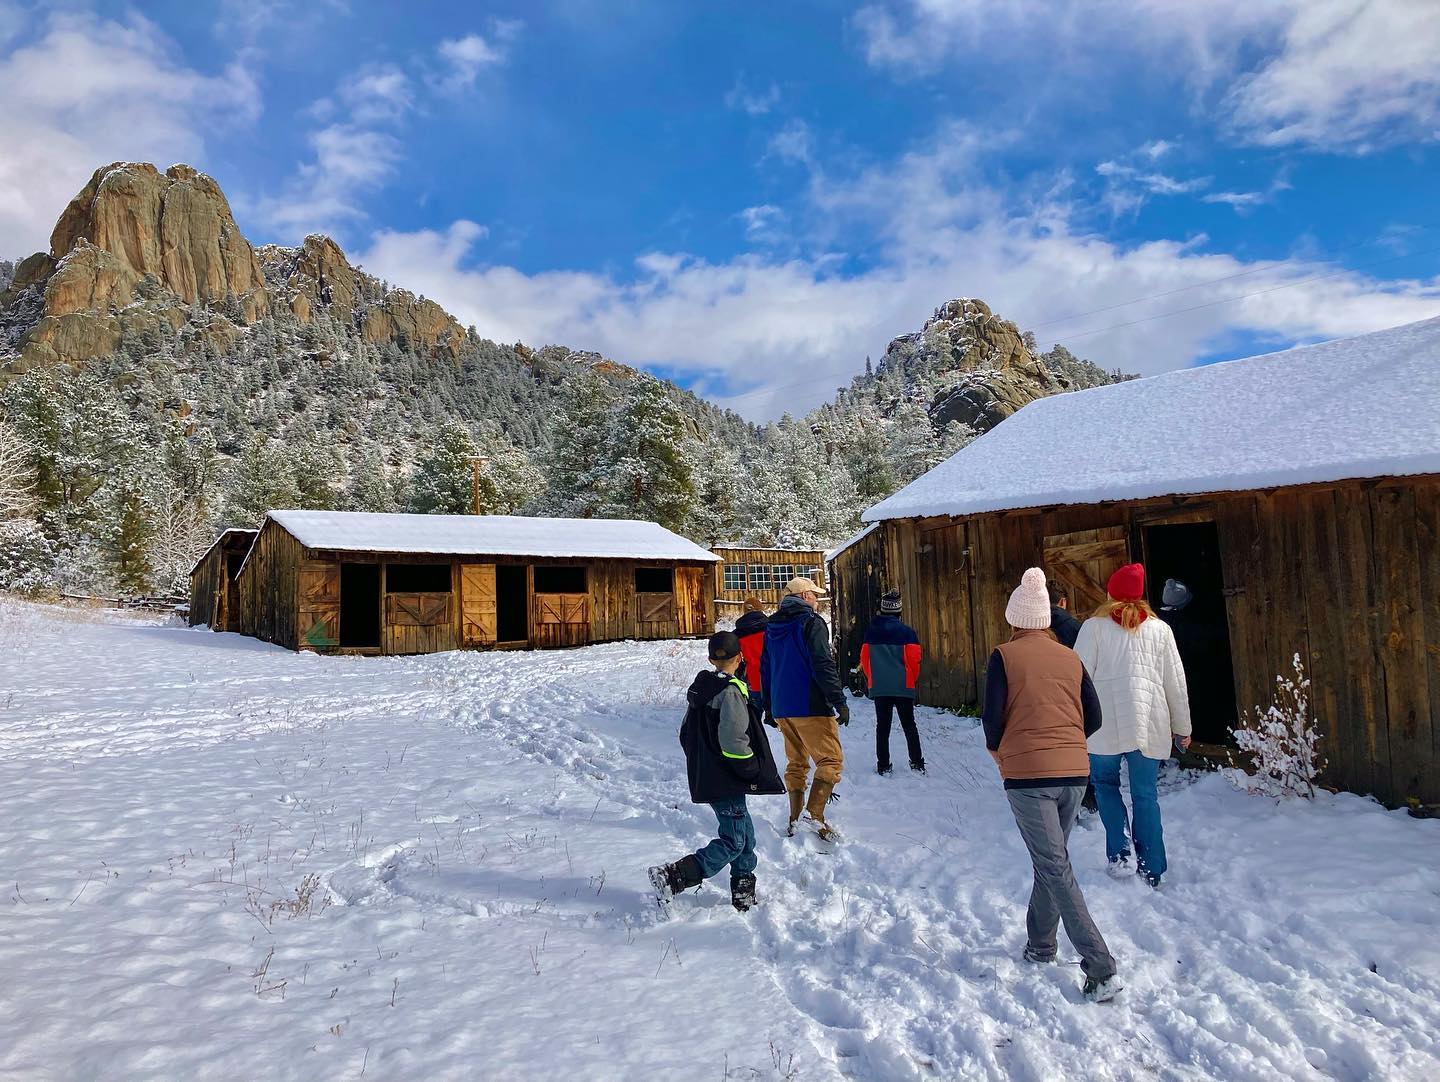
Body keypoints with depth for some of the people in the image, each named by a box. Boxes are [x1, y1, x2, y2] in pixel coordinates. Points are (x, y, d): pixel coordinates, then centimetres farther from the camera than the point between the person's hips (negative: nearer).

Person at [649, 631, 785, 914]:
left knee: (745, 835, 16)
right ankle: (673, 877, -11)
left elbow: (686, 734, 17)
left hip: (705, 778, 9)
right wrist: (753, 771, -12)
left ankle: (744, 897, 22)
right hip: (726, 781, -9)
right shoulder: (732, 690, -17)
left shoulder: (699, 689, 11)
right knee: (733, 842, -4)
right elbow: (733, 739, -24)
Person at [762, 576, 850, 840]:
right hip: (811, 707, -7)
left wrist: (769, 706, 24)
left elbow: (765, 668, 19)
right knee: (831, 761, -3)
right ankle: (815, 815, -15)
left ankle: (794, 820, 15)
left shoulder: (772, 627, 14)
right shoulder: (811, 622, -9)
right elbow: (823, 666, -17)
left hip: (782, 708, 8)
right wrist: (840, 701, -15)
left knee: (796, 763, 15)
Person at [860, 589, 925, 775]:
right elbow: (914, 660, -7)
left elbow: (865, 659, 5)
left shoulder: (871, 631, 0)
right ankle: (917, 763, 8)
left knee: (882, 726, 9)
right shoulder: (907, 631, -8)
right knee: (909, 725, 11)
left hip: (878, 687, 2)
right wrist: (912, 680, 11)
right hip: (903, 687, -1)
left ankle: (883, 765, 8)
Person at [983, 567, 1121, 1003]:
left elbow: (993, 717, -9)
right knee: (1052, 859, 21)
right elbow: (1093, 719, 9)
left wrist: (997, 749, 11)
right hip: (1073, 773, 5)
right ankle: (1040, 943, 32)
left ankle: (1101, 970, -7)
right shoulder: (1070, 658, 7)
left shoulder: (1004, 657, -5)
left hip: (1027, 774, -5)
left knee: (1055, 868, -2)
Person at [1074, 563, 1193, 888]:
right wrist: (1182, 727, 20)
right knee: (1145, 795, 9)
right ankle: (1151, 871, 11)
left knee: (1105, 783, 16)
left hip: (1105, 724, -2)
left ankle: (1119, 854, 3)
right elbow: (1176, 682, 12)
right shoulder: (1160, 629, 9)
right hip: (1149, 725, 2)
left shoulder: (1094, 627, 0)